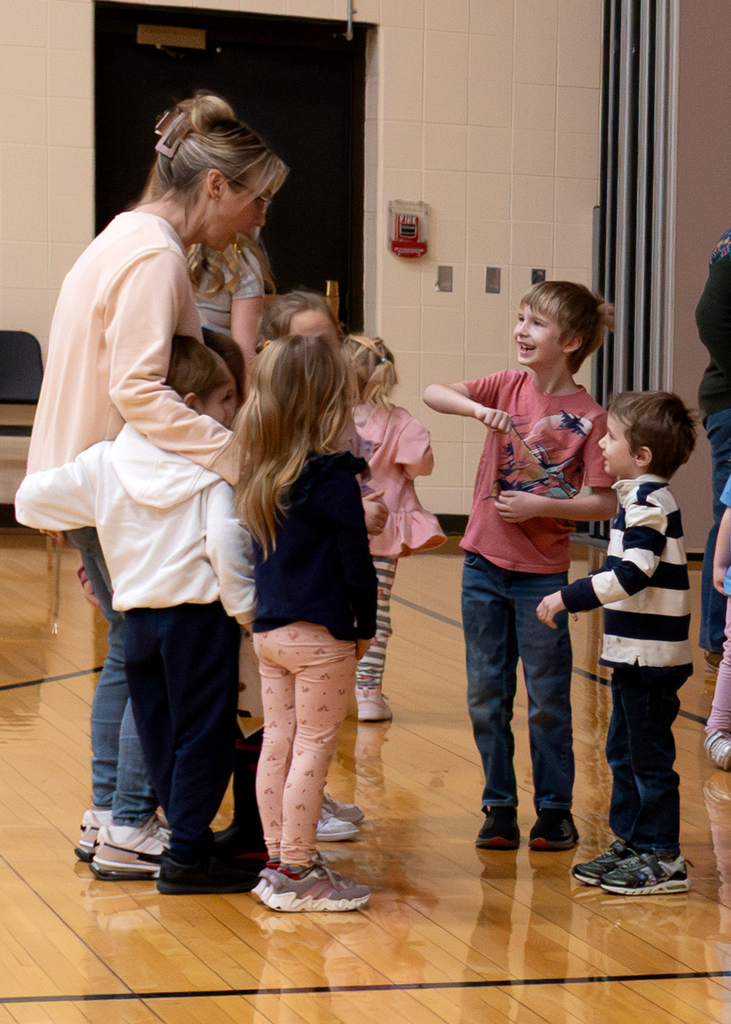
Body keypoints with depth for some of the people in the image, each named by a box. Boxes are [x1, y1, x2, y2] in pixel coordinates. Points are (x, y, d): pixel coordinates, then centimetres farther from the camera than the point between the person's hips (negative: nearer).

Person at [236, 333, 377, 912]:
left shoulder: (261, 474, 5)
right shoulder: (334, 478, -16)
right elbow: (355, 563, -13)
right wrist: (367, 625, -1)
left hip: (269, 629, 7)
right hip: (321, 636, -7)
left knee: (277, 744, 12)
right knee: (314, 749, -1)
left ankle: (279, 862, 20)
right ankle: (297, 874, 3)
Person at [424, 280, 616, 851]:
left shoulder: (589, 418, -10)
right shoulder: (508, 387, 0)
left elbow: (604, 503, -10)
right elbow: (433, 393, -9)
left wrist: (541, 506, -19)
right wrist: (477, 409, -26)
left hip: (542, 576, -4)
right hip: (484, 567, 4)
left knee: (548, 701, 6)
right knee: (487, 697, 10)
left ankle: (554, 809, 19)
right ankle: (499, 806, 20)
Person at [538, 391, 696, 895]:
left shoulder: (648, 504, -17)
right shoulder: (644, 499, 13)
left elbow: (630, 576, -26)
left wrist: (569, 597, -22)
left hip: (651, 658, -10)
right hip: (635, 654, 10)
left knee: (649, 756, -3)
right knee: (624, 752, 17)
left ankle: (662, 858, 4)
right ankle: (631, 843, 25)